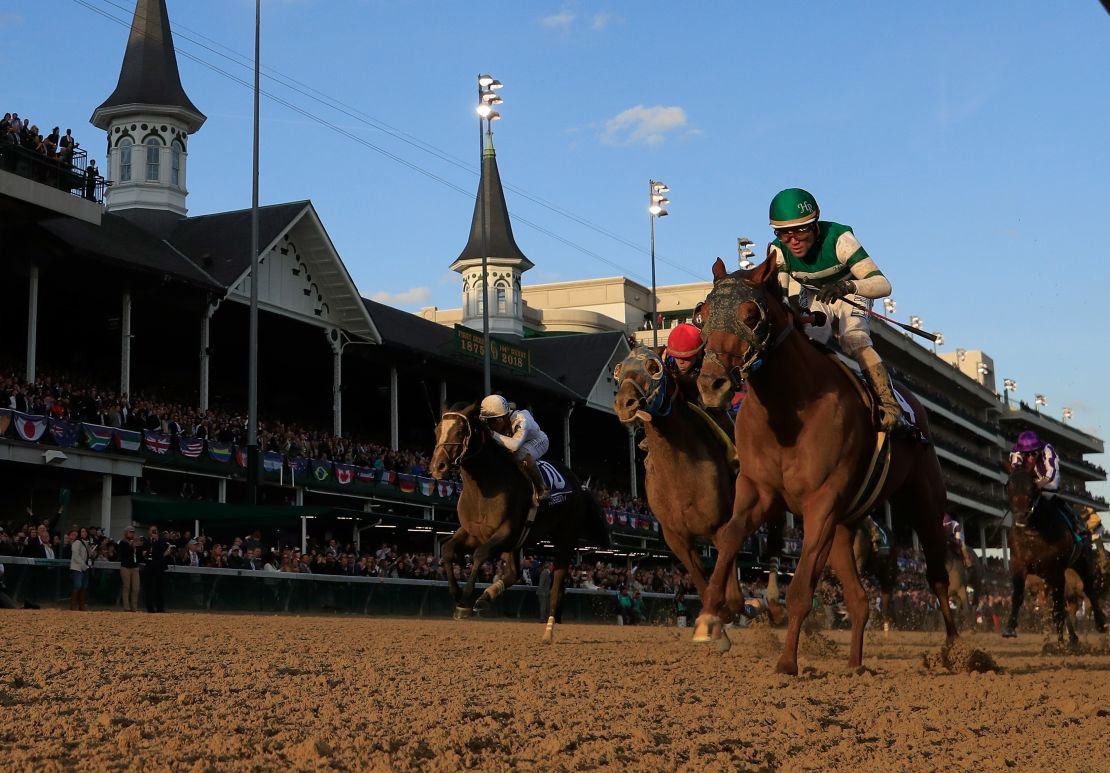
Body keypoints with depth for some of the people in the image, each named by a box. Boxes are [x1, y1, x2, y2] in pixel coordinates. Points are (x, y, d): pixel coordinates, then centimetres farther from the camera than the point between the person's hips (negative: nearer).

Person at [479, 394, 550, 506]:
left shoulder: (521, 421, -40)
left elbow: (515, 445, -56)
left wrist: (493, 434, -61)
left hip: (537, 442, -7)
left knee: (522, 455, -39)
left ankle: (542, 489, -22)